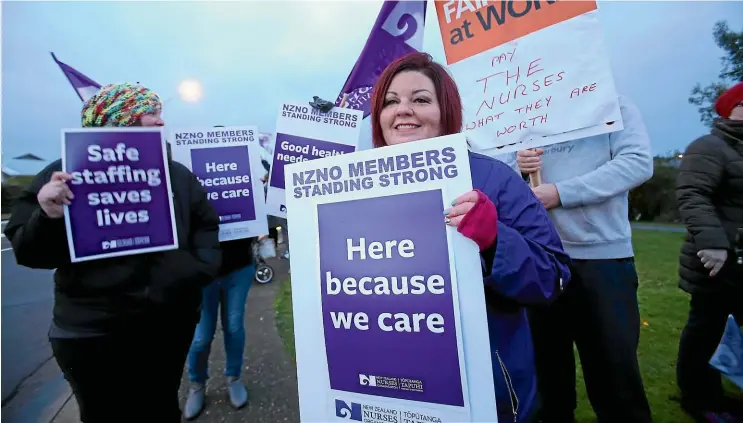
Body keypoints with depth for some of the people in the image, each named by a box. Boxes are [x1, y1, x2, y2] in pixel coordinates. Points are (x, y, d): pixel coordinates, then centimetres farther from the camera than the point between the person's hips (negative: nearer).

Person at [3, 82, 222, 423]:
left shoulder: (177, 174, 3)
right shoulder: (66, 175, -5)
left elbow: (207, 226, 9)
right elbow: (28, 252, -4)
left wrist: (201, 267, -6)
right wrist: (47, 217, -23)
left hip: (170, 325, 3)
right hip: (92, 333, -2)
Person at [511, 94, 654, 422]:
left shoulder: (612, 105, 4)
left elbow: (638, 161, -11)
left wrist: (560, 193, -19)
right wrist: (519, 169, -8)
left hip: (603, 254, -3)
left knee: (614, 366, 3)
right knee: (548, 359, 17)